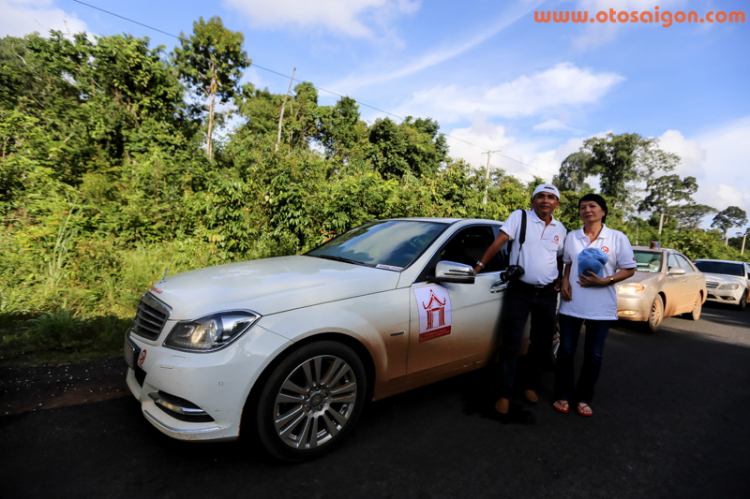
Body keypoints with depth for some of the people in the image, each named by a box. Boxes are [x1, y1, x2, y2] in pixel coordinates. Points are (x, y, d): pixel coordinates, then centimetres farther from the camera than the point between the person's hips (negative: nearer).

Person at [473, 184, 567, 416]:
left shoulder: (560, 229, 11)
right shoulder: (520, 216, -3)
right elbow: (499, 241, -11)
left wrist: (559, 280, 9)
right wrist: (480, 265, -18)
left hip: (547, 294, 5)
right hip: (519, 291, -4)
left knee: (542, 344, 12)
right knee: (511, 343, -3)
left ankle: (529, 384, 33)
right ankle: (505, 394, 8)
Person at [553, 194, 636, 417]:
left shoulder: (617, 238, -3)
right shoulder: (572, 237, 7)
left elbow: (629, 269, -2)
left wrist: (604, 281, -16)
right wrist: (565, 281, -1)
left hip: (601, 307, -2)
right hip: (571, 304, 2)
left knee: (593, 356, 7)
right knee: (566, 352, 6)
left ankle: (583, 399, 24)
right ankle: (564, 395, 21)